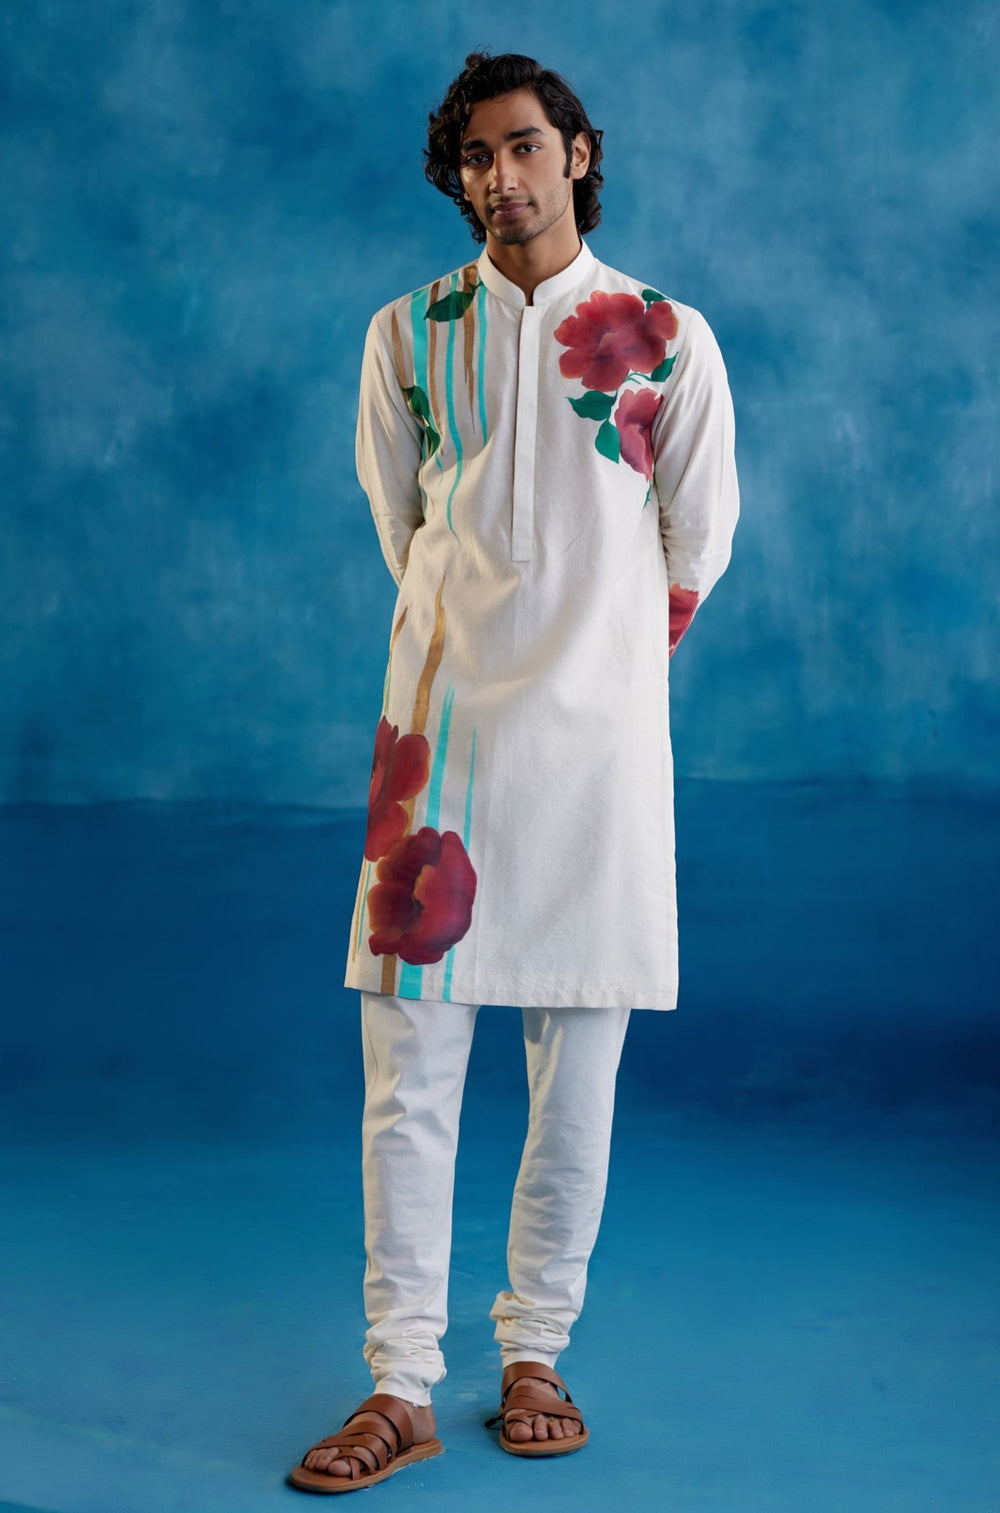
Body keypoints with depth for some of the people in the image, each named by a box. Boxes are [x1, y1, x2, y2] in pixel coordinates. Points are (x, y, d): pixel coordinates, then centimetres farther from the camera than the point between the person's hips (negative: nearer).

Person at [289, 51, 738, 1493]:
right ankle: (403, 1386, 6)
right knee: (410, 1066, -2)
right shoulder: (409, 333, 8)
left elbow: (695, 541, 12)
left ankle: (537, 1357, 18)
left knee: (581, 1066, 4)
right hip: (446, 723, 1)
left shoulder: (668, 336, 5)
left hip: (598, 731, 0)